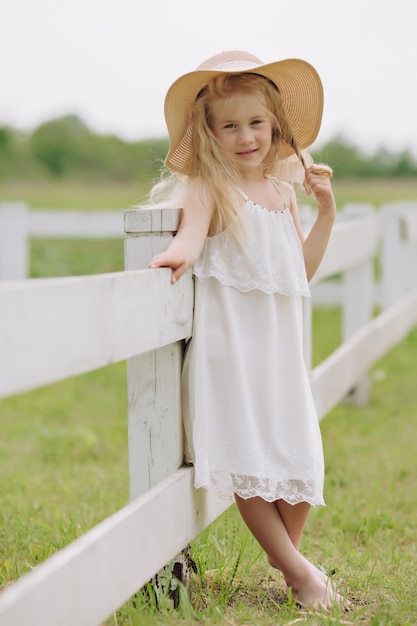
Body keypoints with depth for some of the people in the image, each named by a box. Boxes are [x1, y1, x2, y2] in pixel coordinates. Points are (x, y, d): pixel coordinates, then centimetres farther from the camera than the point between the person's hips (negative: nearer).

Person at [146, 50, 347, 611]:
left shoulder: (282, 191, 12)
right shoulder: (207, 187, -6)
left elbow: (301, 271, 18)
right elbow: (193, 228, -28)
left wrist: (326, 213, 10)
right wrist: (184, 251, -50)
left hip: (277, 340, 6)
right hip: (227, 339, -6)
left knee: (298, 453, 6)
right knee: (245, 457, -6)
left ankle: (288, 551, 25)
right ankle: (296, 570, 4)